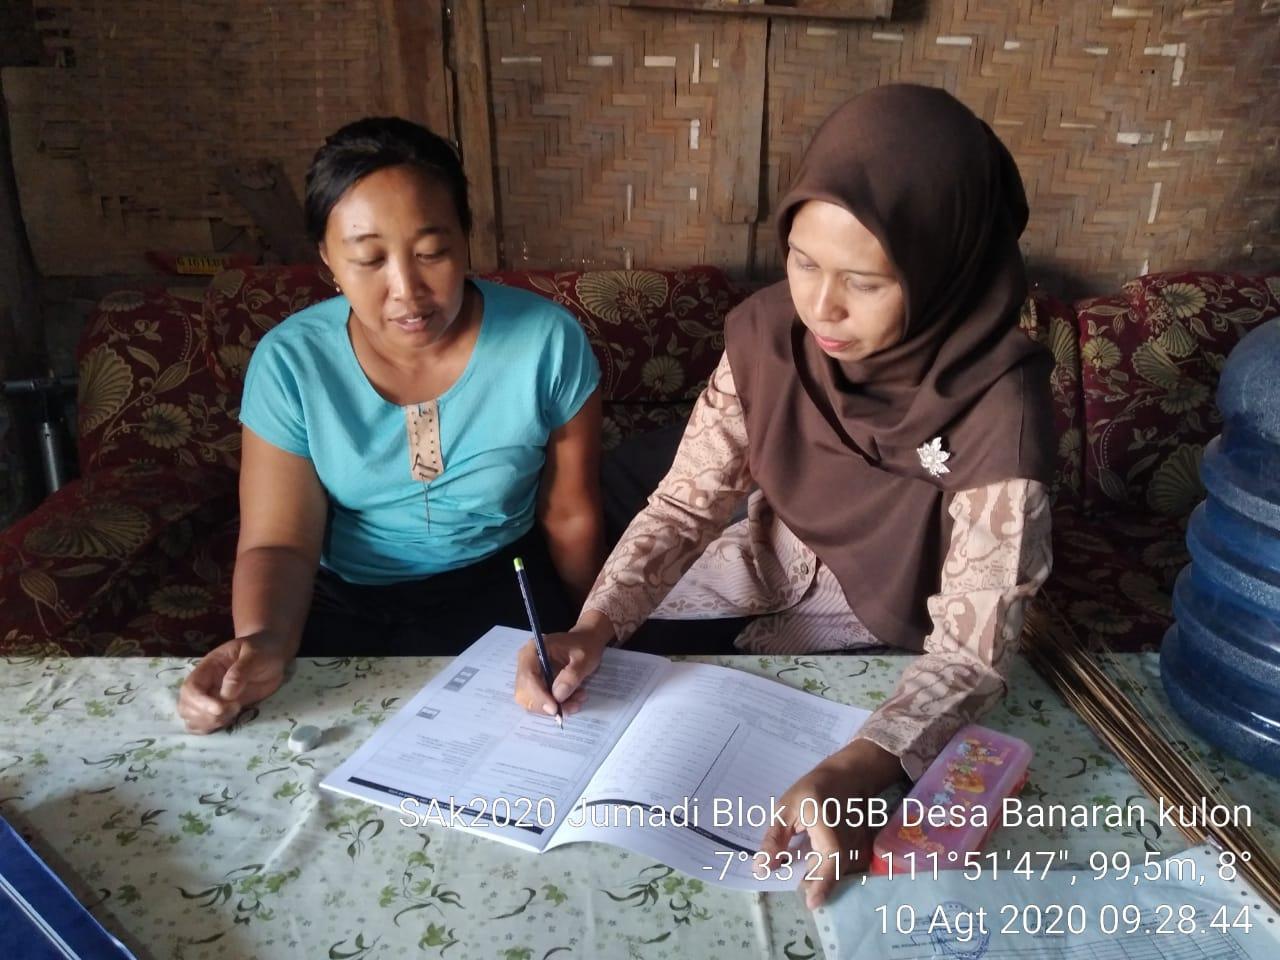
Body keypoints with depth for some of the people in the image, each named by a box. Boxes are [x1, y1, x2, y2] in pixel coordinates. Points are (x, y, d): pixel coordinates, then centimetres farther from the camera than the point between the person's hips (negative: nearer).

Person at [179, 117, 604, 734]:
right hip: (343, 603, 1)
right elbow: (277, 542, -11)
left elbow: (570, 516, -4)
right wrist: (263, 642, -32)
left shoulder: (547, 340, -15)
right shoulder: (290, 361, -12)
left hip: (502, 591, 0)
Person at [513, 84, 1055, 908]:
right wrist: (594, 626, -30)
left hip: (881, 614, -3)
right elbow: (687, 502, -14)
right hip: (775, 557, 4)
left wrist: (857, 771, -49)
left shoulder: (998, 410, -32)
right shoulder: (767, 332, -19)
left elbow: (972, 647, -31)